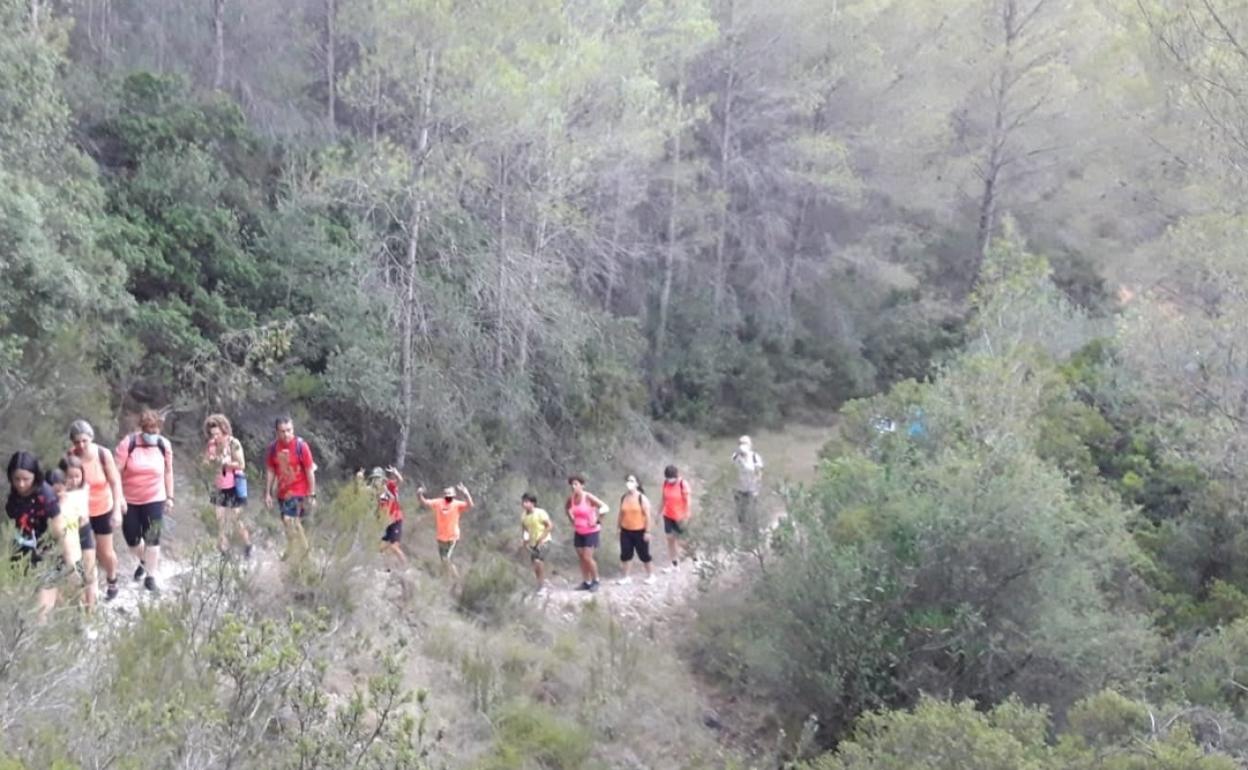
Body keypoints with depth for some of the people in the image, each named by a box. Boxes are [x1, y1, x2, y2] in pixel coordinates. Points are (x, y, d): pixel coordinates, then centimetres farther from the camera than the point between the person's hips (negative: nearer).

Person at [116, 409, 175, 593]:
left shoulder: (164, 445, -7)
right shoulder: (128, 444, -15)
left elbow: (168, 472, 5)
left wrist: (170, 497, 7)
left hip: (154, 500, 0)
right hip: (129, 500, 0)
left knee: (152, 538, -4)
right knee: (132, 539, 11)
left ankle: (150, 577, 8)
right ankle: (144, 561, 42)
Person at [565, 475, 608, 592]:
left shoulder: (588, 497, -20)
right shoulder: (571, 498, -3)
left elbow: (606, 508, -24)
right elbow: (566, 508, 21)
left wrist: (596, 518, -28)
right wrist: (572, 519, 11)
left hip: (591, 532, -6)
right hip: (578, 532, 6)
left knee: (587, 558, -11)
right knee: (581, 558, 7)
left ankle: (595, 581, 7)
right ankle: (586, 582, 16)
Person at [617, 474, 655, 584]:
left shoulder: (642, 498, -13)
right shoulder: (623, 498, 2)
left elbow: (647, 515, -12)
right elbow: (621, 514, 9)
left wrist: (647, 531, -13)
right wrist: (619, 528, 8)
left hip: (639, 531, -4)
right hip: (625, 531, 4)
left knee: (644, 554, 7)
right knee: (625, 554, 6)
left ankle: (650, 575, 24)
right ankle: (626, 577, 17)